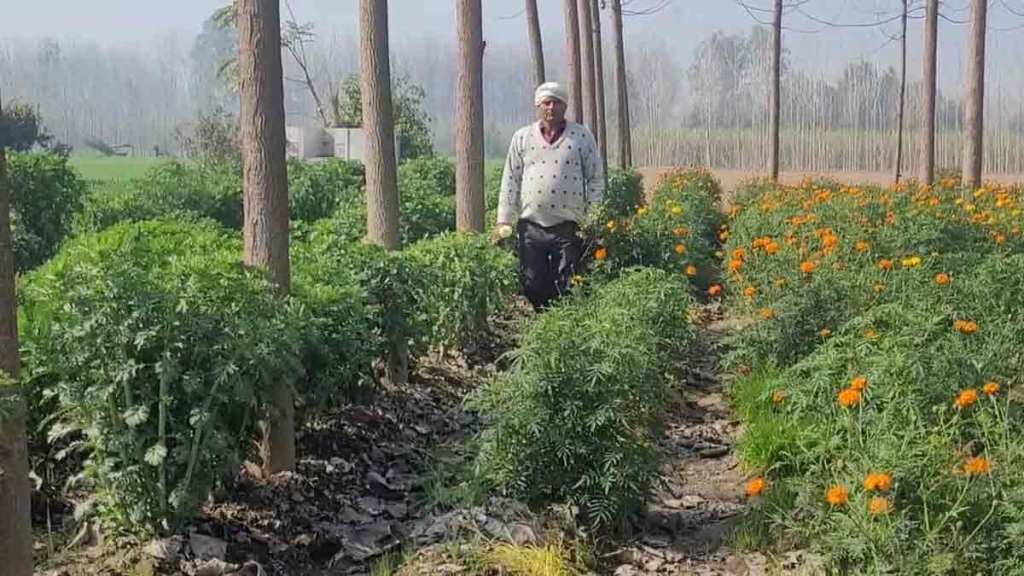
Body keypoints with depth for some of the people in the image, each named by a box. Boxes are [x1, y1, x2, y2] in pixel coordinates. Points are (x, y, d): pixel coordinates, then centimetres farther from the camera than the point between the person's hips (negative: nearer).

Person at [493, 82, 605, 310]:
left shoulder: (582, 136, 6)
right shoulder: (522, 137, 11)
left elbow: (596, 179, 6)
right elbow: (510, 180, 10)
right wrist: (504, 220, 3)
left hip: (568, 228, -1)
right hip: (531, 227, 2)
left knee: (566, 287, 0)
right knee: (532, 284, 1)